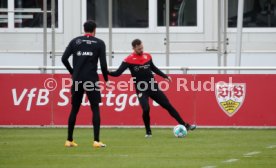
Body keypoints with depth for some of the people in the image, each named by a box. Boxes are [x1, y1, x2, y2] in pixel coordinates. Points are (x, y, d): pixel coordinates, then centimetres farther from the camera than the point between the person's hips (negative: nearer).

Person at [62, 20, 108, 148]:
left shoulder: (75, 41, 7)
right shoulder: (99, 43, 1)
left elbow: (64, 58, 2)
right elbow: (103, 63, -6)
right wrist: (106, 78, 9)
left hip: (77, 80, 3)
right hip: (92, 79, -3)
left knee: (74, 109, 12)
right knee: (95, 109, 3)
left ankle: (69, 140, 14)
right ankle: (96, 141, -6)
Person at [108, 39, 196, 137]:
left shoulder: (147, 56, 4)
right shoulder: (129, 60, -9)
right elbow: (118, 73, -14)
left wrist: (165, 76, 21)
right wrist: (107, 72, -30)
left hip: (153, 87, 4)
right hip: (141, 89, -4)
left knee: (168, 105, 3)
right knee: (146, 109, -21)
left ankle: (185, 125, 8)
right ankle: (148, 132, 1)